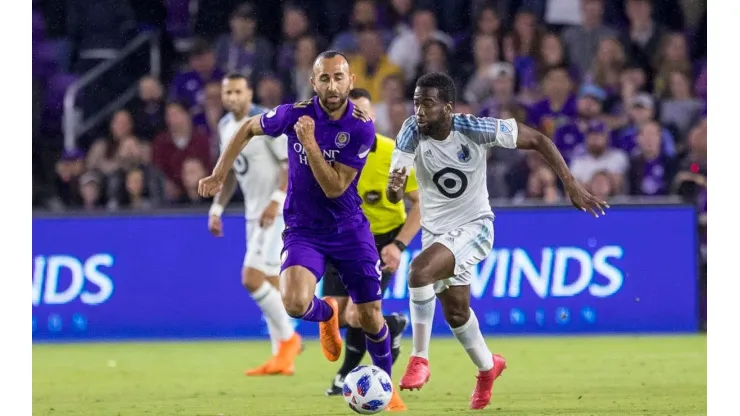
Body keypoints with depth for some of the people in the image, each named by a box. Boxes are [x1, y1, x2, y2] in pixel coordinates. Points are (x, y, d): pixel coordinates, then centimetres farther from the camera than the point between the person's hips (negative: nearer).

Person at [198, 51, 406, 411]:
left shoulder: (361, 127, -16)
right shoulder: (294, 114, -13)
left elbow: (335, 187, -20)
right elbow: (248, 129, 7)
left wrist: (310, 143, -29)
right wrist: (219, 174, 4)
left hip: (349, 229, 0)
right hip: (303, 230, 0)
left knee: (370, 317, 5)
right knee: (295, 303, -26)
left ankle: (385, 385, 34)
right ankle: (327, 314, 13)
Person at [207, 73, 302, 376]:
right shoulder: (225, 126, 11)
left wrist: (276, 200, -27)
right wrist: (217, 208, 15)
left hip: (276, 211, -9)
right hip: (254, 212, 9)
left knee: (252, 280, -15)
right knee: (269, 285, 8)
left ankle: (288, 338, 0)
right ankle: (282, 359, 10)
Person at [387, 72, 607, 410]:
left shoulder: (474, 129, -24)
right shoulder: (411, 133, -17)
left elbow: (537, 140, -13)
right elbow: (394, 197, -23)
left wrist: (572, 186, -16)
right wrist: (394, 187, -49)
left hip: (474, 227, -5)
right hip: (436, 231, 5)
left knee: (420, 269, -31)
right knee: (455, 311, 18)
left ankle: (420, 359, -19)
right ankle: (487, 367, 48)